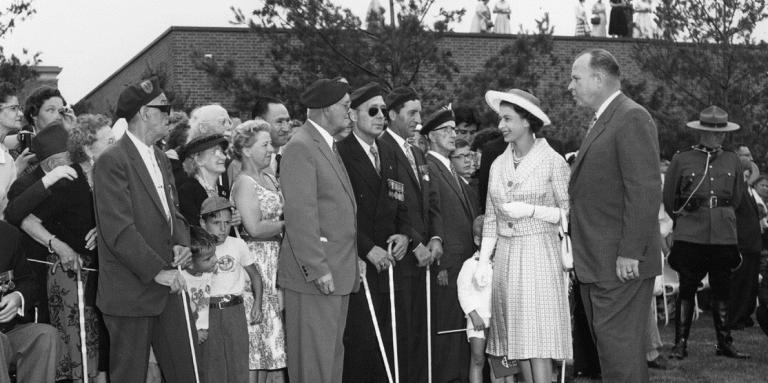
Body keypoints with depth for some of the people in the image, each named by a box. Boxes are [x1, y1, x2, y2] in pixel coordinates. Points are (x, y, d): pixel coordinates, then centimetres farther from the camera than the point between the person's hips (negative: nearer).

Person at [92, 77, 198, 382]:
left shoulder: (160, 159, 16)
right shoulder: (112, 161, -13)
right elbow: (119, 231, -19)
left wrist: (181, 243, 0)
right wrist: (157, 270, -20)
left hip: (166, 288, 8)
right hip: (130, 292, -8)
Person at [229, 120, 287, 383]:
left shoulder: (269, 178, 14)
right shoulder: (244, 183, -12)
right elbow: (255, 229, -20)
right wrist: (288, 224, -14)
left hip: (276, 261, 8)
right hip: (257, 261, -8)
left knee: (269, 335, 9)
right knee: (256, 334, -5)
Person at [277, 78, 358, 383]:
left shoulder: (328, 146, 17)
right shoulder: (300, 148, -13)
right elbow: (300, 215, -19)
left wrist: (351, 263, 17)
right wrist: (318, 269, -21)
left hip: (338, 273, 10)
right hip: (316, 276, -10)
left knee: (333, 355, 14)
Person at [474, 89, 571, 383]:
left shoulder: (552, 162, -4)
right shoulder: (499, 165, 11)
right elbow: (491, 219, 13)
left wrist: (531, 210, -16)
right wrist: (483, 262, 6)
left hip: (538, 255, -5)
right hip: (505, 257, 5)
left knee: (538, 341, -10)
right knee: (518, 339, 5)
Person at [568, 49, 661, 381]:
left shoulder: (632, 119, -13)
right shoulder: (601, 121, 19)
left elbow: (645, 192, -20)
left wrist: (630, 253, -22)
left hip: (622, 264, -10)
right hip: (596, 265, 10)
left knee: (620, 349, -8)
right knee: (607, 345, 13)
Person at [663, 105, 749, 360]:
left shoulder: (732, 161, 10)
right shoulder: (682, 160, 1)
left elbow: (737, 200, 20)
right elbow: (669, 200, 9)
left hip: (724, 237, 2)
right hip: (689, 237, -2)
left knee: (722, 291, 7)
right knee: (686, 289, 0)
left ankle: (724, 343, 15)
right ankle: (681, 344, 6)